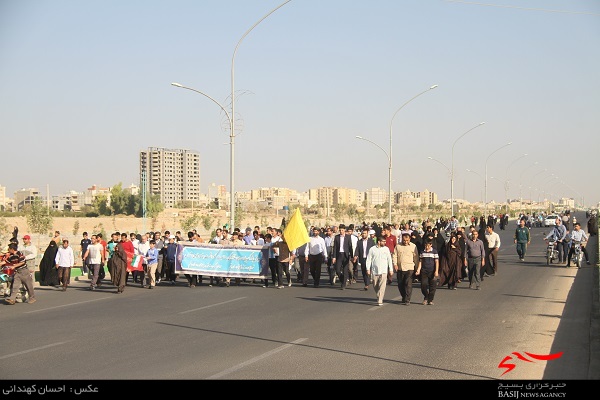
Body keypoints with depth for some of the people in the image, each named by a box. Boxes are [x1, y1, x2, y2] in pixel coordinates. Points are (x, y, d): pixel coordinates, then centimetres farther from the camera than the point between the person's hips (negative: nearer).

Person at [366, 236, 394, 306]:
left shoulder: (386, 249, 5)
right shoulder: (372, 249, 1)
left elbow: (389, 259, 8)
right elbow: (369, 259, 3)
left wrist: (391, 269, 6)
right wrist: (368, 269, -3)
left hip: (384, 271, -1)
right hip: (374, 271, 1)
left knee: (382, 286, -11)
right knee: (375, 286, 10)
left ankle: (380, 301, -12)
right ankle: (379, 297, 30)